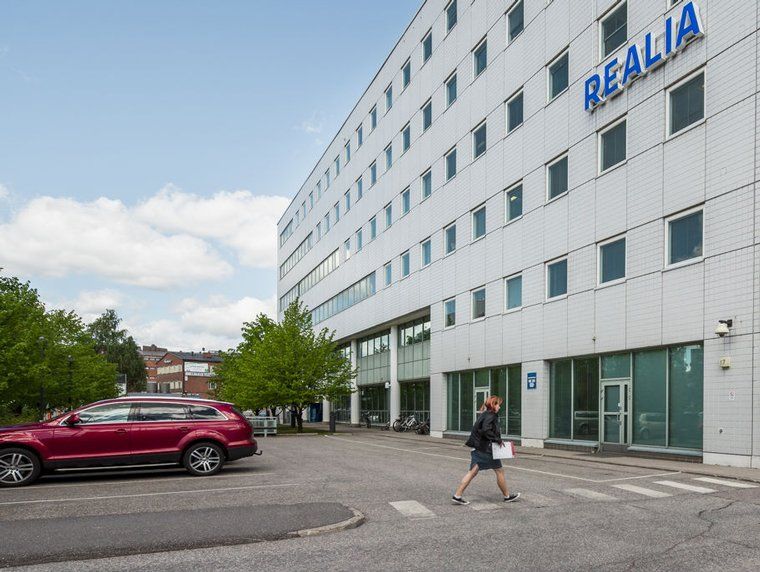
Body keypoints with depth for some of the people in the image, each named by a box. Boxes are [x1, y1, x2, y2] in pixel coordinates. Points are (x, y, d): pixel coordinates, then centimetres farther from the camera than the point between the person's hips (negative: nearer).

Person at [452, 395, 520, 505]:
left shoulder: (484, 415, 15)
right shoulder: (490, 416, -14)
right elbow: (486, 431, -26)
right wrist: (498, 440, -18)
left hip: (477, 448, 9)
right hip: (486, 449, -9)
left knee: (472, 472, 6)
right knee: (499, 471, 8)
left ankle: (457, 496, 1)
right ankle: (507, 496, 22)